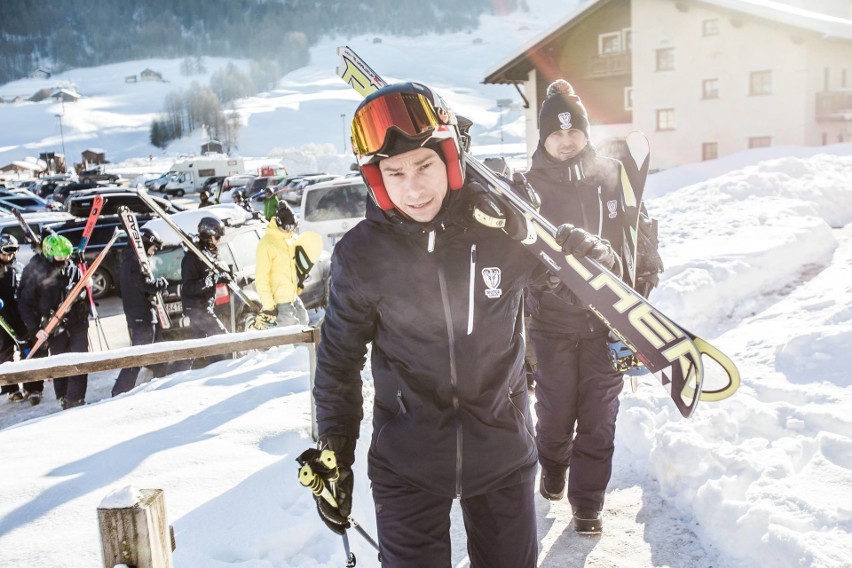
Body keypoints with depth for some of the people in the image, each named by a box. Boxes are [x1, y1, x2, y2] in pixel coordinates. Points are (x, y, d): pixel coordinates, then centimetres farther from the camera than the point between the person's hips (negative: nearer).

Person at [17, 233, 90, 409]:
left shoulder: (72, 269, 1)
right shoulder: (36, 274, -10)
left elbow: (84, 288, 19)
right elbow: (24, 303, -4)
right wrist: (34, 329, -8)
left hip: (78, 323, 3)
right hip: (54, 327, -3)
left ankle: (75, 399, 5)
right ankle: (64, 399, 17)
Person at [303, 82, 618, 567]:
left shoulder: (501, 222, -12)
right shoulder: (361, 255, -11)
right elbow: (339, 359, 1)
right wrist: (333, 454, 3)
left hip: (503, 450, 1)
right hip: (406, 463, -1)